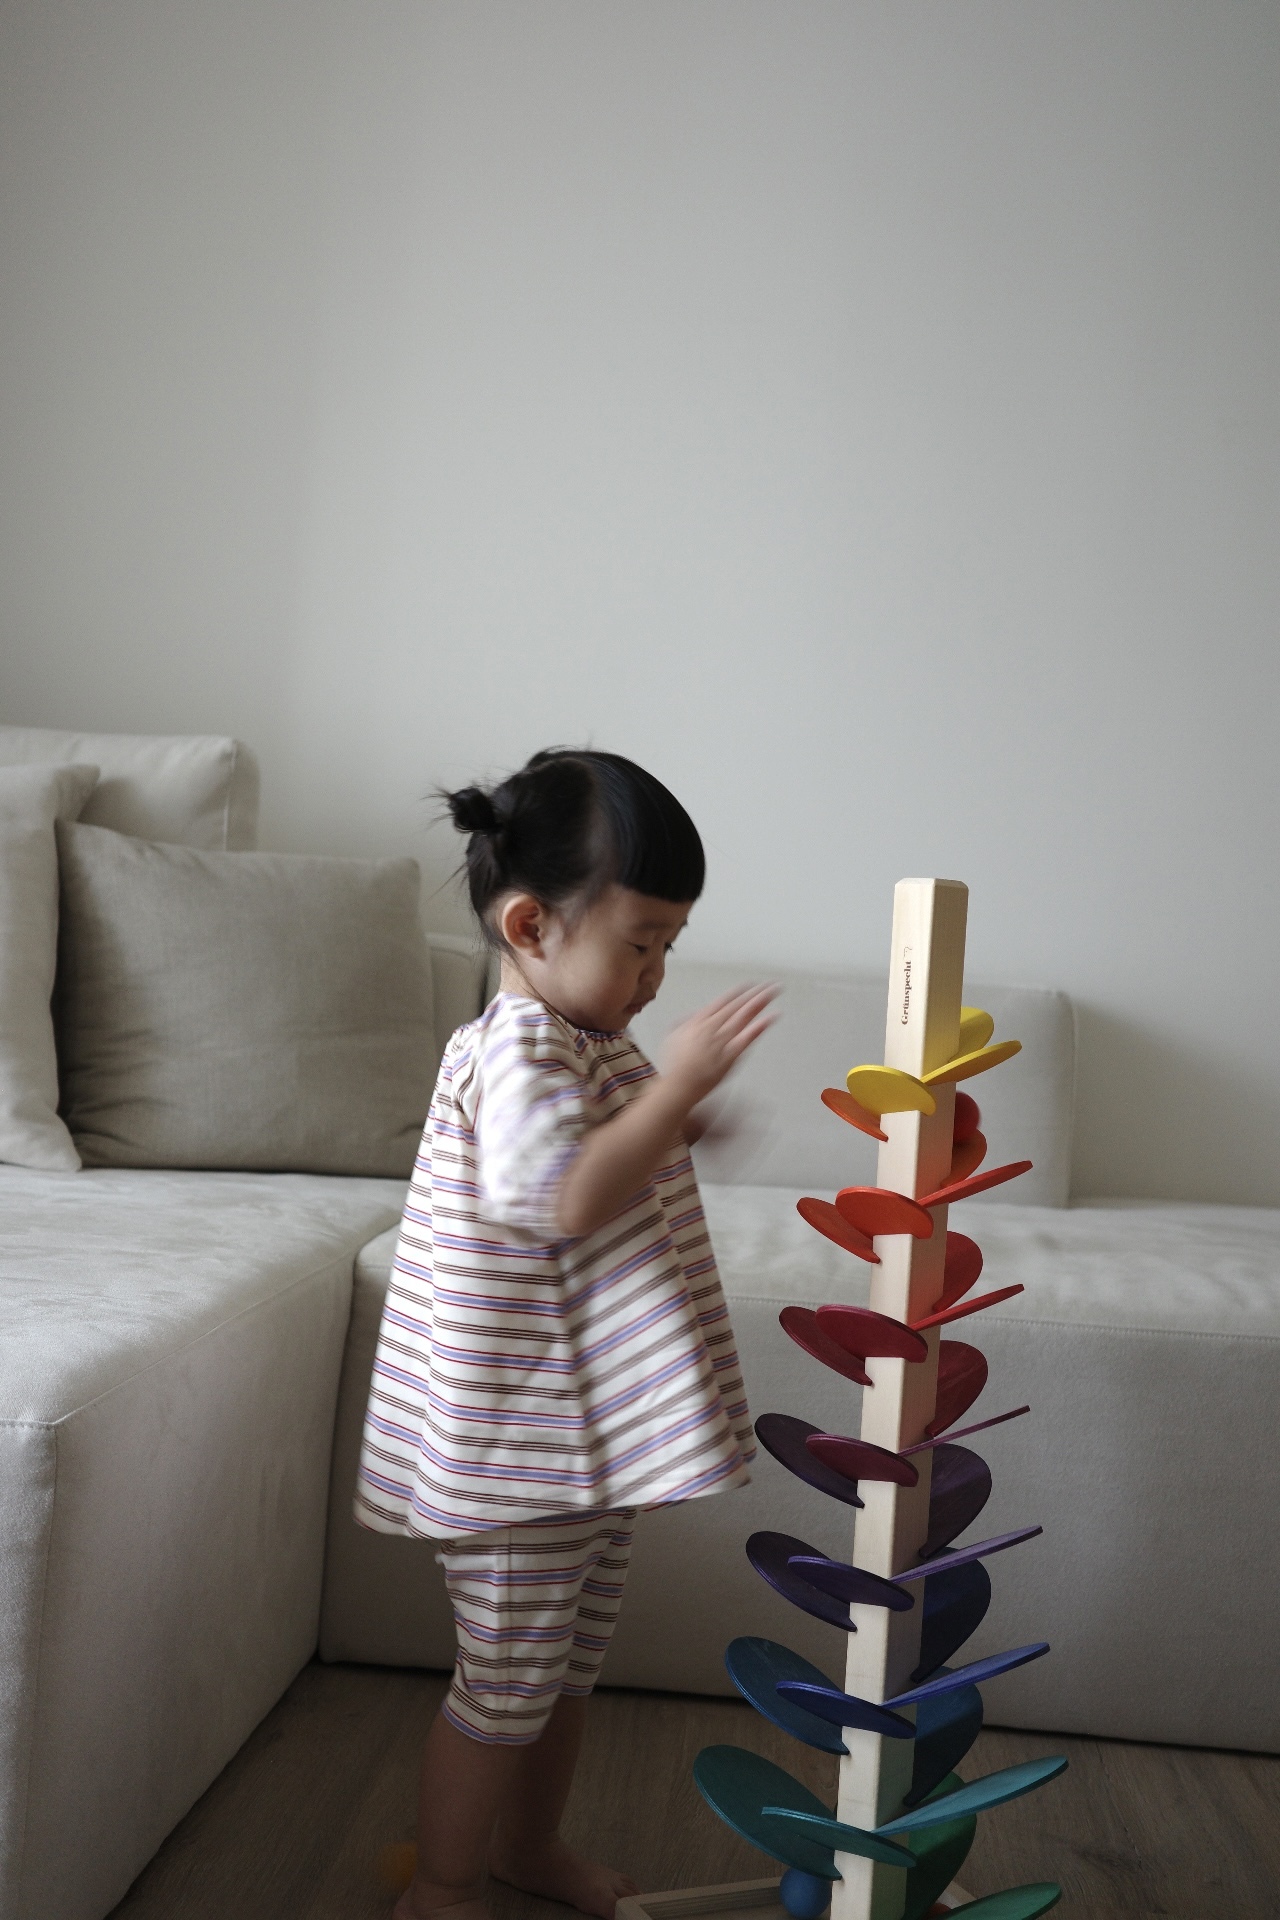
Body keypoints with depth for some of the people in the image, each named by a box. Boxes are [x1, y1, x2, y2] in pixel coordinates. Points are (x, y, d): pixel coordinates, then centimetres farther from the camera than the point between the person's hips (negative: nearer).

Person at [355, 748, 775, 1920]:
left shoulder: (593, 1040, 10)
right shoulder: (517, 1048, -21)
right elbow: (569, 1198, -33)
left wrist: (671, 1120, 10)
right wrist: (677, 1087, -33)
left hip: (596, 1422, 10)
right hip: (516, 1439, -10)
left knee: (573, 1660, 23)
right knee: (508, 1681, 6)